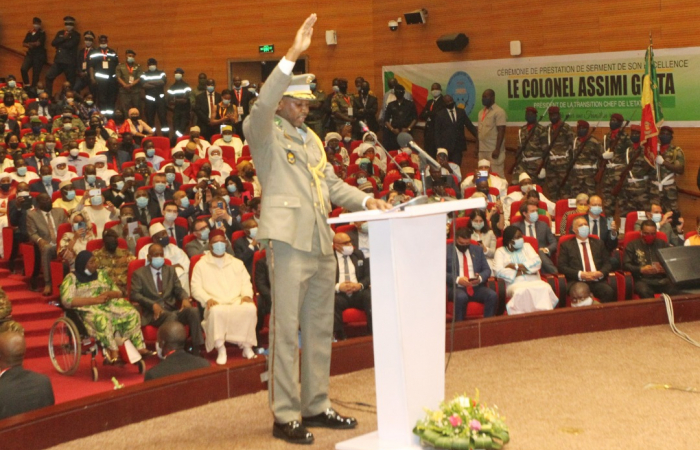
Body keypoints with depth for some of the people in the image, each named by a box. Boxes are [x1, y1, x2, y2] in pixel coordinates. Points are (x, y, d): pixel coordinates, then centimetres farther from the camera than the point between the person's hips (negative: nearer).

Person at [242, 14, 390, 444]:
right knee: (286, 329, -4)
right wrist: (292, 55, -26)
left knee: (319, 327, 12)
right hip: (289, 238, -8)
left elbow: (331, 182, 24)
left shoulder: (311, 138, 20)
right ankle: (285, 415, 2)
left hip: (321, 240, 8)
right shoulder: (265, 133, -2)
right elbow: (262, 105, -23)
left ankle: (316, 405, 23)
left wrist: (366, 200, 8)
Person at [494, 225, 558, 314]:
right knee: (522, 292, -40)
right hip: (516, 284, -3)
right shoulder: (500, 251, 15)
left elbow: (537, 262, 7)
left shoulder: (526, 246, 24)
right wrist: (522, 272, -4)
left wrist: (516, 266, -3)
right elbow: (499, 272, -3)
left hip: (533, 282, 3)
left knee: (545, 288, -34)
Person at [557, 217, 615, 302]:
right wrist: (580, 274, -11)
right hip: (577, 281, -3)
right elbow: (562, 266, 3)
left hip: (598, 281, 3)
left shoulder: (598, 243, 25)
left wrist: (601, 273, -5)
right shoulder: (566, 245, 15)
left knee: (609, 292, -31)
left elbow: (607, 263, 19)